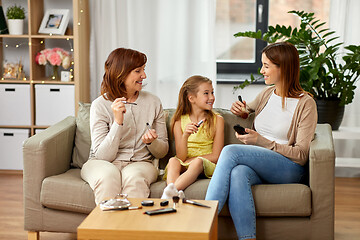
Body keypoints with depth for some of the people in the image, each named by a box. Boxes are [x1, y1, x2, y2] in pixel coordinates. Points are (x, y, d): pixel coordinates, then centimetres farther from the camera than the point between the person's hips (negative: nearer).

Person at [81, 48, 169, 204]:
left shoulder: (153, 102, 5)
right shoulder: (100, 105, -4)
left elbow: (163, 151, 12)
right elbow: (102, 156, -11)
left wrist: (152, 142, -12)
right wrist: (118, 122, -22)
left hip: (140, 163, 2)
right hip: (103, 164, -1)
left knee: (134, 176, -34)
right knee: (108, 175, -36)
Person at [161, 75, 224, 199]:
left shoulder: (217, 120, 1)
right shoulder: (179, 121, 3)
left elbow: (216, 156, -3)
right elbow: (181, 157, -5)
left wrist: (189, 161, -9)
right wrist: (185, 136, -22)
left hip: (207, 166, -1)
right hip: (184, 166, 2)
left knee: (198, 161, -34)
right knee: (173, 161, -30)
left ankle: (170, 191, -50)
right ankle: (173, 193, -53)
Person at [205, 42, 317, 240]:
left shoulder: (305, 103, -2)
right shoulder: (267, 94, 16)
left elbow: (301, 155, -8)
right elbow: (248, 109, 40)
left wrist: (262, 142, -16)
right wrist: (240, 109, 14)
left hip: (288, 168, -5)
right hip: (259, 166, 5)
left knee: (230, 151, -29)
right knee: (238, 174, -35)